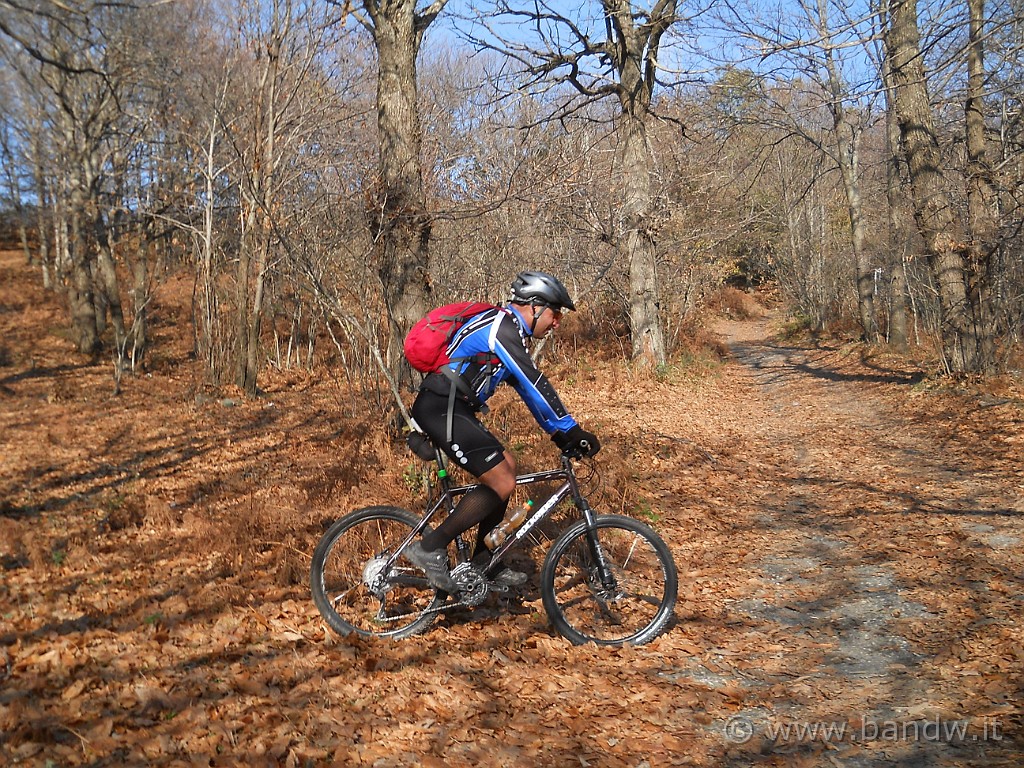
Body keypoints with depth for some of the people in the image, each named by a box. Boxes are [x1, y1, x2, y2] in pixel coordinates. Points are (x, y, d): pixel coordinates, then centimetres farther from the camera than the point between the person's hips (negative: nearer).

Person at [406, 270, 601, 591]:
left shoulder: (511, 330, 18)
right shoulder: (501, 328, -15)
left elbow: (528, 388, 21)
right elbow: (534, 385, -21)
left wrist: (559, 432, 16)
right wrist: (571, 430, -19)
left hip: (452, 409, 11)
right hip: (441, 409, -11)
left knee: (506, 467, 13)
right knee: (502, 483, -11)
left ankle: (484, 563, 20)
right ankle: (430, 547, -3)